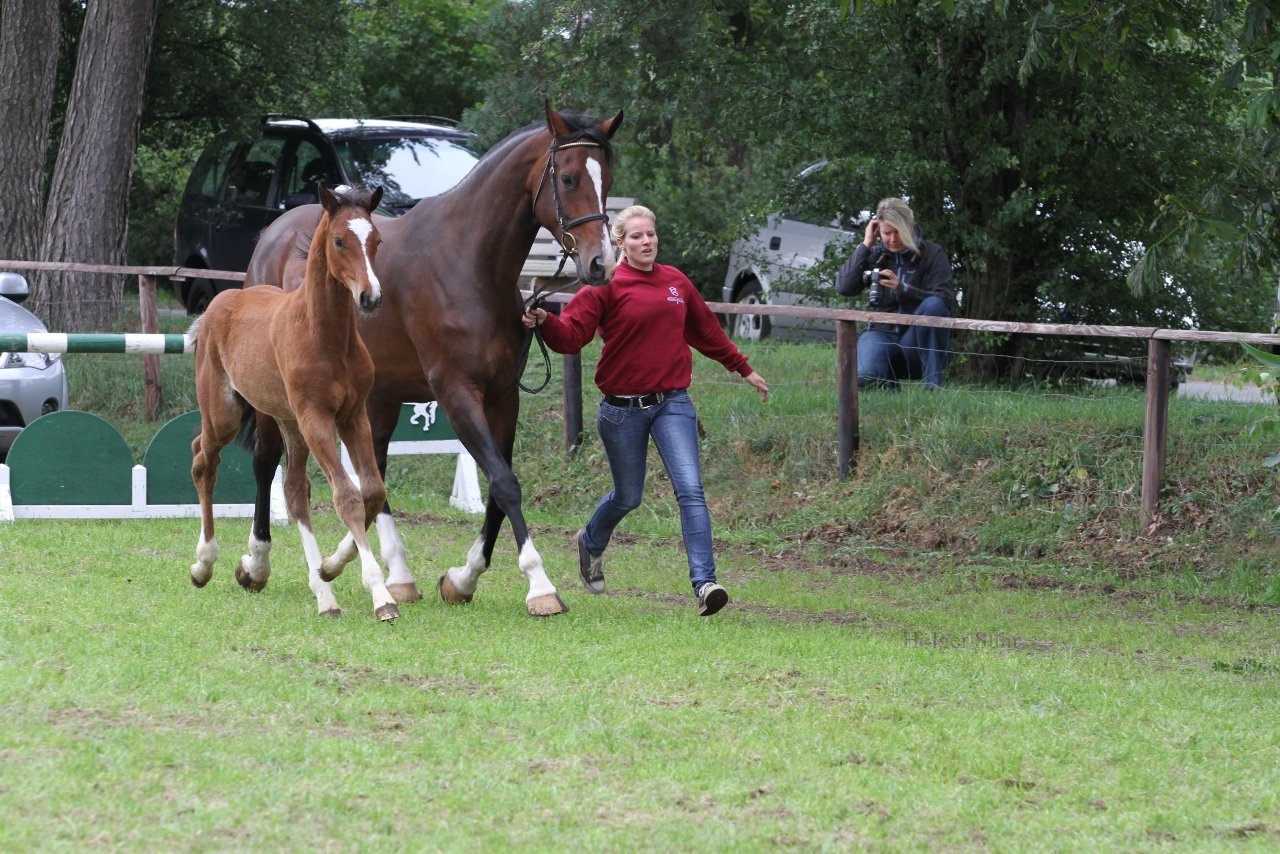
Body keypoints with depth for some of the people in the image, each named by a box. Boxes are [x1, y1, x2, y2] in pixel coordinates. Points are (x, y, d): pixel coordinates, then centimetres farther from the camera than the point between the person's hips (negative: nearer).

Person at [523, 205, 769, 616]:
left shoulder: (677, 283, 8)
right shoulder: (607, 287, -5)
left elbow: (706, 332, 22)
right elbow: (572, 334, -15)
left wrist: (744, 369, 30)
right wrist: (545, 322, -35)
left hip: (672, 403, 3)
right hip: (623, 408, -2)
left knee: (690, 489, -13)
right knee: (628, 497, 12)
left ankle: (704, 582, -17)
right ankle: (592, 543, 45)